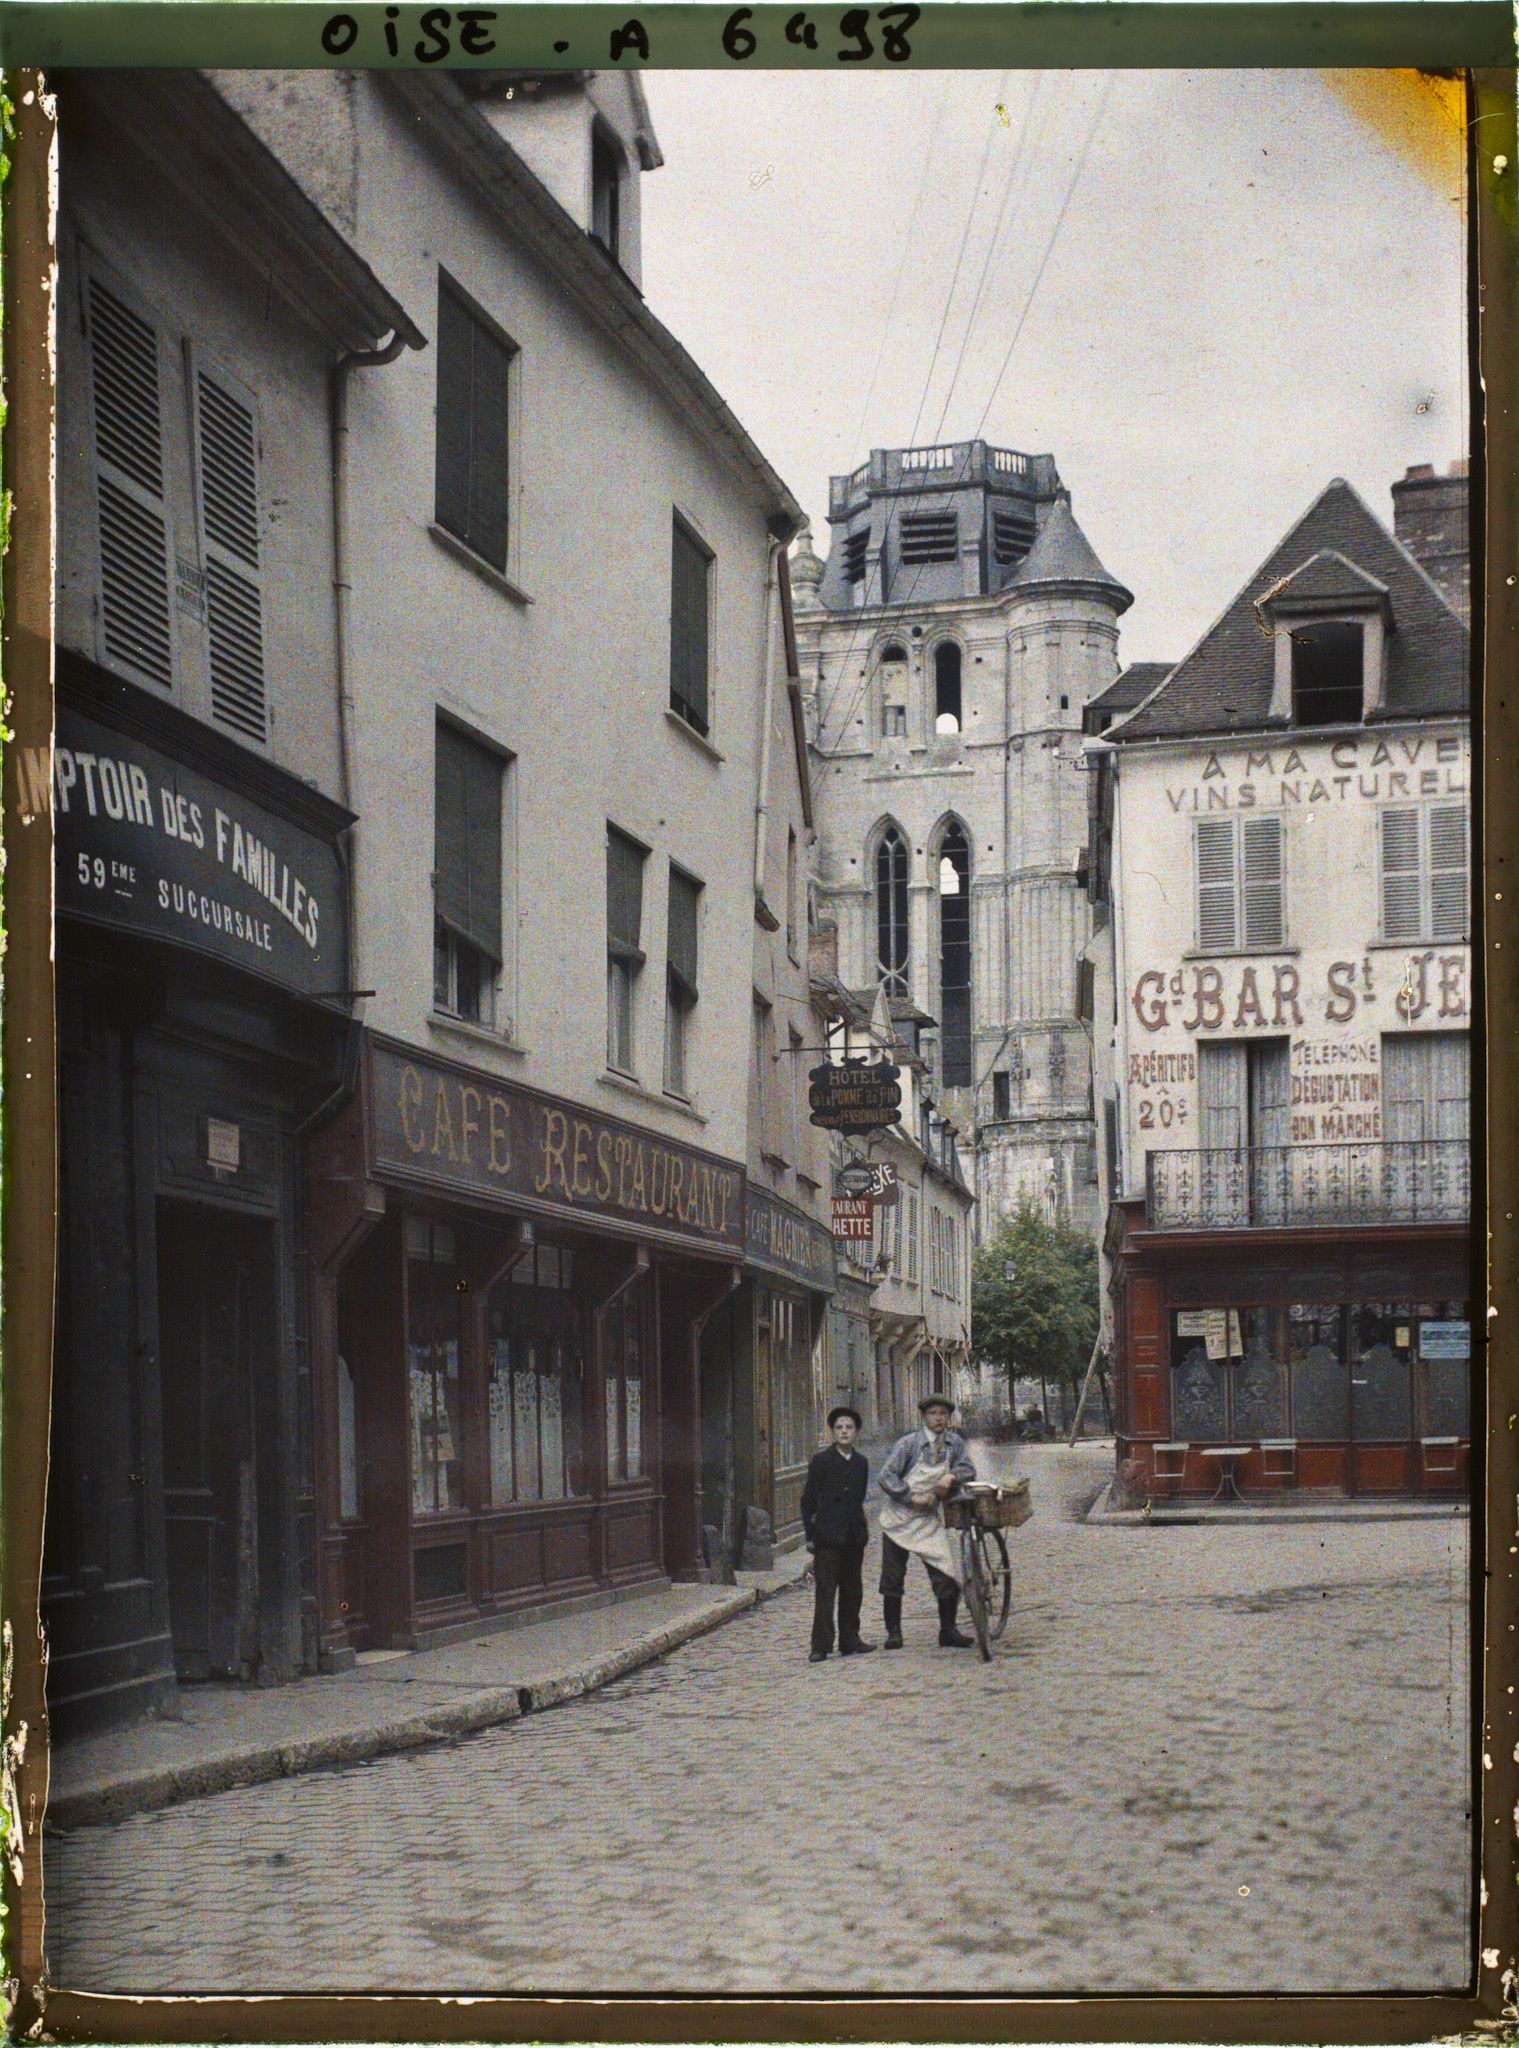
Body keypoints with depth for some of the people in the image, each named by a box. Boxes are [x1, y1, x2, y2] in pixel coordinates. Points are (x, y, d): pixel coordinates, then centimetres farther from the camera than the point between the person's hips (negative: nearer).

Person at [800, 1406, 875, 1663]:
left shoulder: (860, 1463, 11)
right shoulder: (822, 1461, -4)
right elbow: (808, 1500, -3)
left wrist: (861, 1531, 12)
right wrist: (810, 1534, -8)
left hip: (853, 1537, 6)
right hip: (828, 1538, -6)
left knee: (852, 1591, 11)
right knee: (825, 1591, -8)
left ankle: (850, 1641, 19)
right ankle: (820, 1646, -8)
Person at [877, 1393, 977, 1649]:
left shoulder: (955, 1442, 2)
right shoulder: (910, 1442, -9)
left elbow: (968, 1469, 3)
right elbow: (886, 1477, -11)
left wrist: (952, 1477, -18)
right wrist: (912, 1497, -19)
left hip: (931, 1520, 2)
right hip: (900, 1517, -2)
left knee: (947, 1577, -7)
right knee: (893, 1578, 4)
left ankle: (948, 1631, 7)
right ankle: (893, 1632, 16)